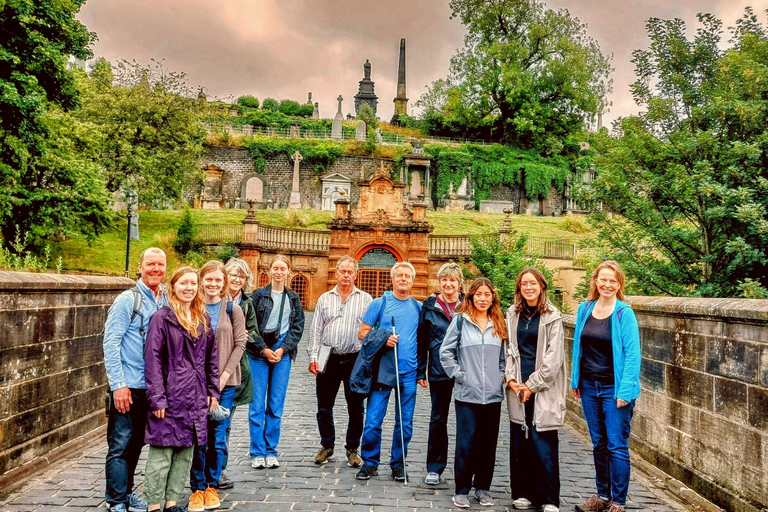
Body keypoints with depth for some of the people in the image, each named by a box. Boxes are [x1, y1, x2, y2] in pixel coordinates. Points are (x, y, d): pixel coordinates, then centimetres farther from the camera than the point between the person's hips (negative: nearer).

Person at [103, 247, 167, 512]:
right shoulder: (128, 300, -9)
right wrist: (118, 384, -15)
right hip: (128, 385, -5)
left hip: (153, 386, 5)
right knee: (121, 444, 2)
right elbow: (110, 343, -11)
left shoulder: (167, 301, 6)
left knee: (136, 443, 16)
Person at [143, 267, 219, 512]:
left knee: (185, 453, 13)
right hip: (170, 397, -6)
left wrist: (213, 391, 8)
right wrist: (157, 398, -14)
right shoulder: (162, 318, -6)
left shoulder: (203, 320, 11)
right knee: (161, 454, 1)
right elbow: (153, 358, -10)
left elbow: (212, 357, 14)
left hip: (195, 398, 6)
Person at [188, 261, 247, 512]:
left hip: (225, 382, 1)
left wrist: (225, 375, -8)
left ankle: (212, 486, 22)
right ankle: (197, 488, 17)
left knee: (218, 437, 6)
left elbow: (239, 344, 0)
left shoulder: (233, 310, 4)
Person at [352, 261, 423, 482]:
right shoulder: (380, 303, 2)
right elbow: (362, 332, 1)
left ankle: (398, 463, 24)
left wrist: (422, 368, 8)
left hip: (409, 373, 3)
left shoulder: (418, 307, 10)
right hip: (382, 371, -2)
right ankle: (370, 462, 17)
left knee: (405, 423, 8)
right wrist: (383, 339, -16)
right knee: (373, 420, -1)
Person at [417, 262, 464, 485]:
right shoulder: (430, 307, 2)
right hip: (439, 371, 0)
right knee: (438, 419, 8)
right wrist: (420, 371, 1)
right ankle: (434, 468, 19)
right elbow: (422, 341, 4)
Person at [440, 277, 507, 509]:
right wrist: (458, 374, -6)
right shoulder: (461, 320, -2)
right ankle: (462, 490, 13)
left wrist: (502, 376, 4)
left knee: (488, 443, 9)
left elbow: (504, 355, 16)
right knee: (466, 442, 0)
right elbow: (445, 351, -1)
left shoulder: (499, 324, 9)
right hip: (467, 393, -3)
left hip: (493, 394, 3)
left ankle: (483, 487, 24)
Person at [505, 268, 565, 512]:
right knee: (519, 443, 7)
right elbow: (508, 348, 10)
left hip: (542, 389, -3)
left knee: (544, 444, -3)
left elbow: (553, 357, -5)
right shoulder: (512, 314, 10)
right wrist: (511, 378, -2)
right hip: (517, 388, 3)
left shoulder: (552, 317, -2)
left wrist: (532, 385, -8)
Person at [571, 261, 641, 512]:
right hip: (589, 387, 5)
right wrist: (575, 380, 8)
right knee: (599, 444, 15)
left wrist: (626, 390, -17)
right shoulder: (584, 309, 4)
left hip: (614, 388, -5)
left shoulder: (624, 313, -10)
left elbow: (632, 354, -12)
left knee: (617, 446, 2)